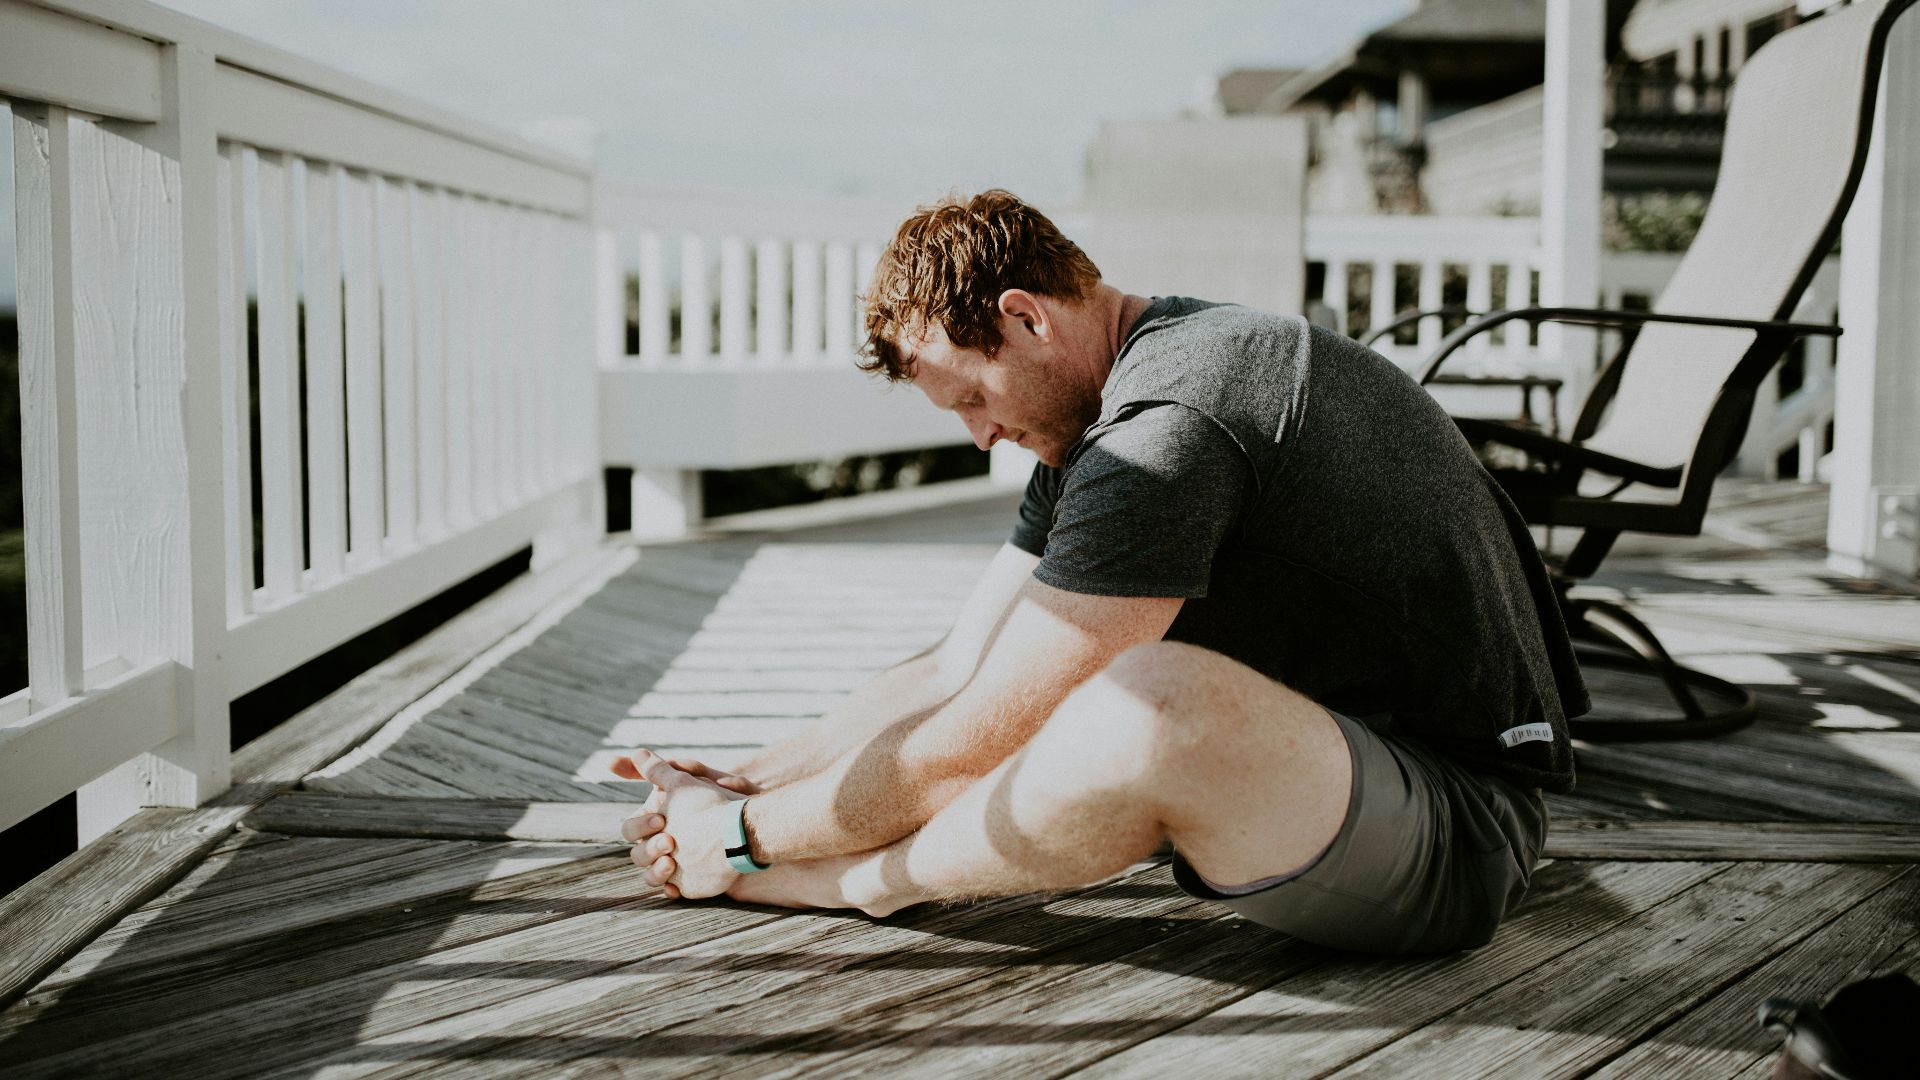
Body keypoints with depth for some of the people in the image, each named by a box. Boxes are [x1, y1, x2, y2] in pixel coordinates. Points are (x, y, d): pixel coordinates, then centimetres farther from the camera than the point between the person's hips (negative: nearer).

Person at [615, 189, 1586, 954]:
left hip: (1458, 836, -10)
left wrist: (742, 834, -8)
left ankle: (858, 880, -10)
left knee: (1153, 698, -33)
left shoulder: (1170, 430, -23)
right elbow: (955, 672, 12)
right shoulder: (1096, 419, 9)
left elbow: (968, 745, -20)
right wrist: (741, 782, 7)